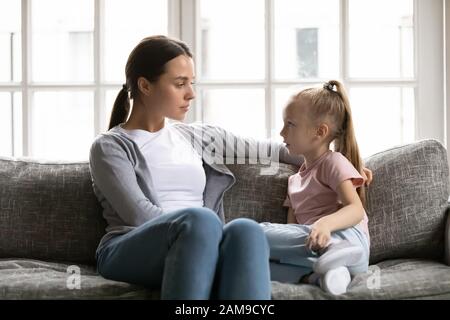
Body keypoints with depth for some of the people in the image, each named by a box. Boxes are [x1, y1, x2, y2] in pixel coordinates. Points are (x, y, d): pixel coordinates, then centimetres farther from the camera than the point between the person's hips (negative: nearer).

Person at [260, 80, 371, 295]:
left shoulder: (334, 162, 7)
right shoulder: (295, 180, 30)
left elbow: (356, 210, -9)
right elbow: (292, 227, 21)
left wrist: (325, 223, -30)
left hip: (344, 236, -7)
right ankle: (316, 276, -33)